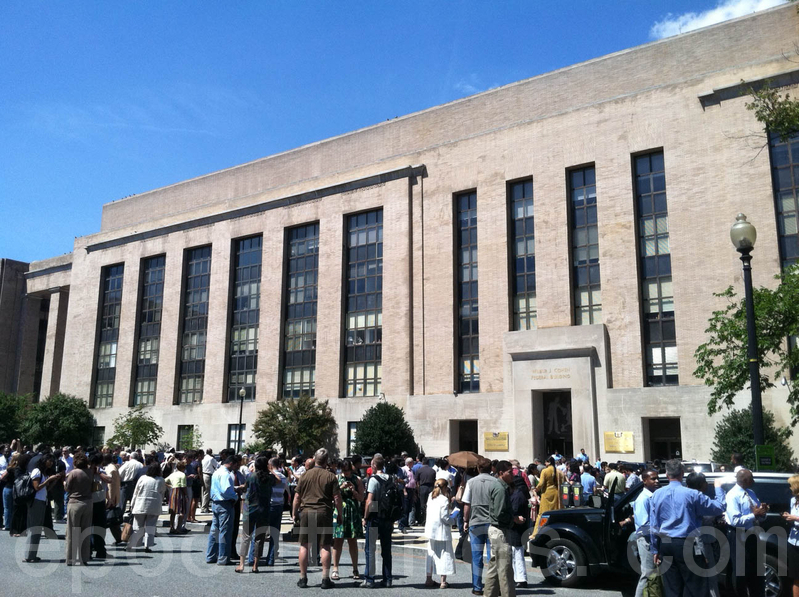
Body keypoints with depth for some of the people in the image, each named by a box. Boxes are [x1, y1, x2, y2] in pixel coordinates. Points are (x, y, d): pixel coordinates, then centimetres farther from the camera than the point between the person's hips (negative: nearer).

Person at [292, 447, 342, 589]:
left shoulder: (305, 475, 3)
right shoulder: (330, 476, -3)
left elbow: (297, 497, 4)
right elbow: (337, 498, -4)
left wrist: (294, 513, 14)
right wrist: (340, 514, 7)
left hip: (306, 512, 2)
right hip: (324, 513, -2)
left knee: (304, 546, 9)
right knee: (325, 547, 4)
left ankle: (303, 578, 13)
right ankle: (325, 579, 5)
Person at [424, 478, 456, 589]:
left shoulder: (430, 497, 6)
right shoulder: (444, 500, -15)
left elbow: (429, 512, 10)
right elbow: (445, 517, -19)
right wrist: (452, 520, 1)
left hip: (430, 530, 7)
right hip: (442, 531, -6)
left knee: (431, 554, 15)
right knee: (445, 554, 3)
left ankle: (429, 579, 21)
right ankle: (443, 581, 3)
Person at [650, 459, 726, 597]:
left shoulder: (657, 495, 2)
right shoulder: (691, 494, -11)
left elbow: (653, 525, 5)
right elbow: (719, 508, -1)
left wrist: (655, 550, 13)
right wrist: (718, 487, 15)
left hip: (665, 544, 4)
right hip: (685, 544, -4)